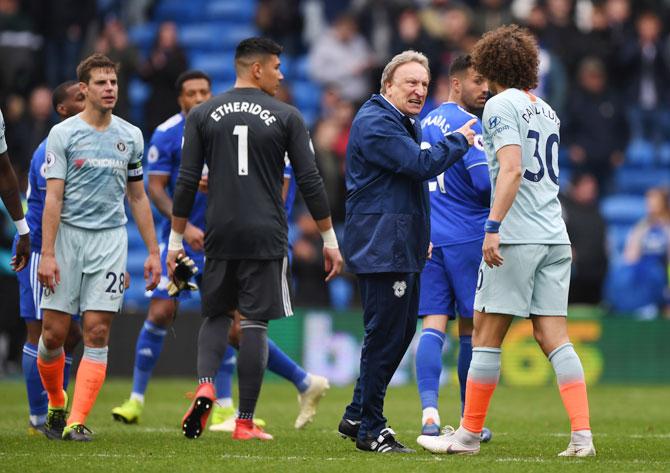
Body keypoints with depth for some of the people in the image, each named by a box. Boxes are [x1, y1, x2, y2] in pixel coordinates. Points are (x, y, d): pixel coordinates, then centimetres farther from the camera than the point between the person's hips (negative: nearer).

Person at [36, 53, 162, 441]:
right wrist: (47, 254, -13)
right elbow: (53, 197, -6)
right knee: (54, 333, -2)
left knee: (97, 333, -7)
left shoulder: (131, 136, 9)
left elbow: (138, 197, 16)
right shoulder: (63, 134, -2)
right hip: (68, 235, -2)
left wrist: (153, 252, 11)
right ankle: (56, 403, 23)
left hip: (111, 239, 2)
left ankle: (77, 421, -6)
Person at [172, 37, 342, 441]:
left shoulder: (203, 115, 4)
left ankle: (205, 385, -10)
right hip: (266, 237, -2)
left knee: (217, 315, 17)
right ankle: (245, 422, 2)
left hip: (221, 235, 2)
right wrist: (330, 240, 6)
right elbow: (310, 182, -1)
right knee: (255, 324, 2)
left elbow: (187, 183, 3)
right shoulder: (286, 117, -1)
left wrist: (176, 240, 10)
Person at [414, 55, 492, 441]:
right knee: (471, 329, 5)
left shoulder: (427, 122, 15)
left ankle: (429, 410, -20)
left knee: (434, 325, -3)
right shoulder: (467, 125, -12)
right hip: (467, 238, -6)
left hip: (428, 237, 6)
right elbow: (487, 181, -20)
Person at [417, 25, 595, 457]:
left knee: (486, 336, 1)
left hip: (516, 237, -7)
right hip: (554, 237, 7)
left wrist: (493, 227, -20)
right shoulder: (547, 111, 18)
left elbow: (512, 170, -16)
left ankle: (470, 434, 6)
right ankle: (582, 435, -6)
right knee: (554, 337, 3)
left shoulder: (501, 105, -5)